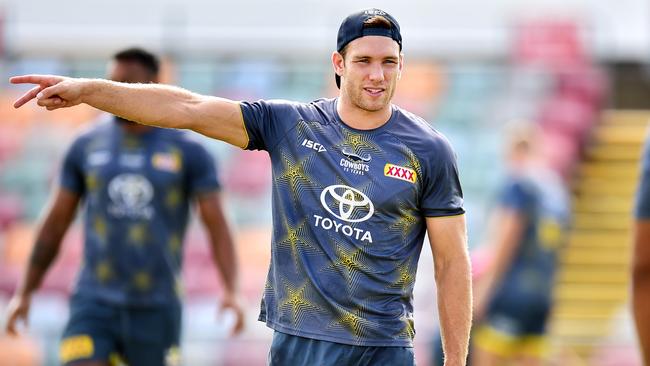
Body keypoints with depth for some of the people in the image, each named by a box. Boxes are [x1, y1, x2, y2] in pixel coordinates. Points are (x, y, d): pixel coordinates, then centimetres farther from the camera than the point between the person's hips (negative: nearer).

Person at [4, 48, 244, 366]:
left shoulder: (188, 153, -2)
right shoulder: (86, 147, 4)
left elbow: (216, 224, -7)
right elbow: (56, 223, 10)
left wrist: (231, 291, -22)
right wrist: (24, 293, 10)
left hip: (156, 308, -1)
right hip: (94, 303, 1)